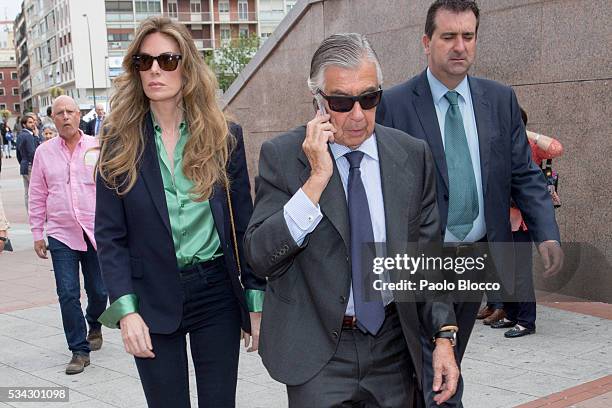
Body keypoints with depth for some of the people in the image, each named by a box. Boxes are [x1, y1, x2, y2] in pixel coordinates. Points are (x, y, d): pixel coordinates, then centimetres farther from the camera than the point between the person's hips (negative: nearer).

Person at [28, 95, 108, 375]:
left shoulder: (98, 148, 1)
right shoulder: (44, 152, 5)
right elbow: (37, 197, 9)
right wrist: (37, 234, 7)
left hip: (96, 233, 0)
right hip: (61, 235, 0)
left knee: (99, 291, 8)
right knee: (68, 294, -3)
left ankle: (94, 325, 39)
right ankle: (79, 350, 9)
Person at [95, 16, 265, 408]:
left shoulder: (224, 136, 0)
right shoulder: (120, 141, -1)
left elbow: (244, 224, 2)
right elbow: (109, 234, -2)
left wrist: (256, 301, 0)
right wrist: (126, 309, -12)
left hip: (218, 292, 1)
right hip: (153, 300, 0)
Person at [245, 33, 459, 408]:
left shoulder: (413, 155, 0)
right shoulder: (282, 156, -8)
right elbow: (260, 259, -15)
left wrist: (444, 336, -2)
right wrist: (317, 178, -21)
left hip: (395, 346, 3)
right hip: (318, 349, -2)